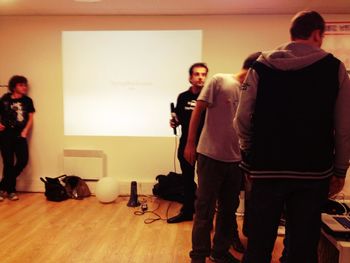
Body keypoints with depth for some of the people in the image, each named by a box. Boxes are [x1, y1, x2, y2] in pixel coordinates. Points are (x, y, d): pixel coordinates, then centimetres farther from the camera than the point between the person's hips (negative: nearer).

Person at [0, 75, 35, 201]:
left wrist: (25, 131, -4)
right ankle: (11, 190, 16)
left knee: (23, 160, -8)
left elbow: (30, 118, 8)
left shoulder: (27, 100, 7)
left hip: (19, 135, 2)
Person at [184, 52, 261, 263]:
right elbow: (198, 111, -7)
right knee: (205, 209, 2)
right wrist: (190, 143, -9)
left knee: (229, 208, 15)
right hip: (211, 156, -6)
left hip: (235, 159, 6)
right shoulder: (219, 81, -7)